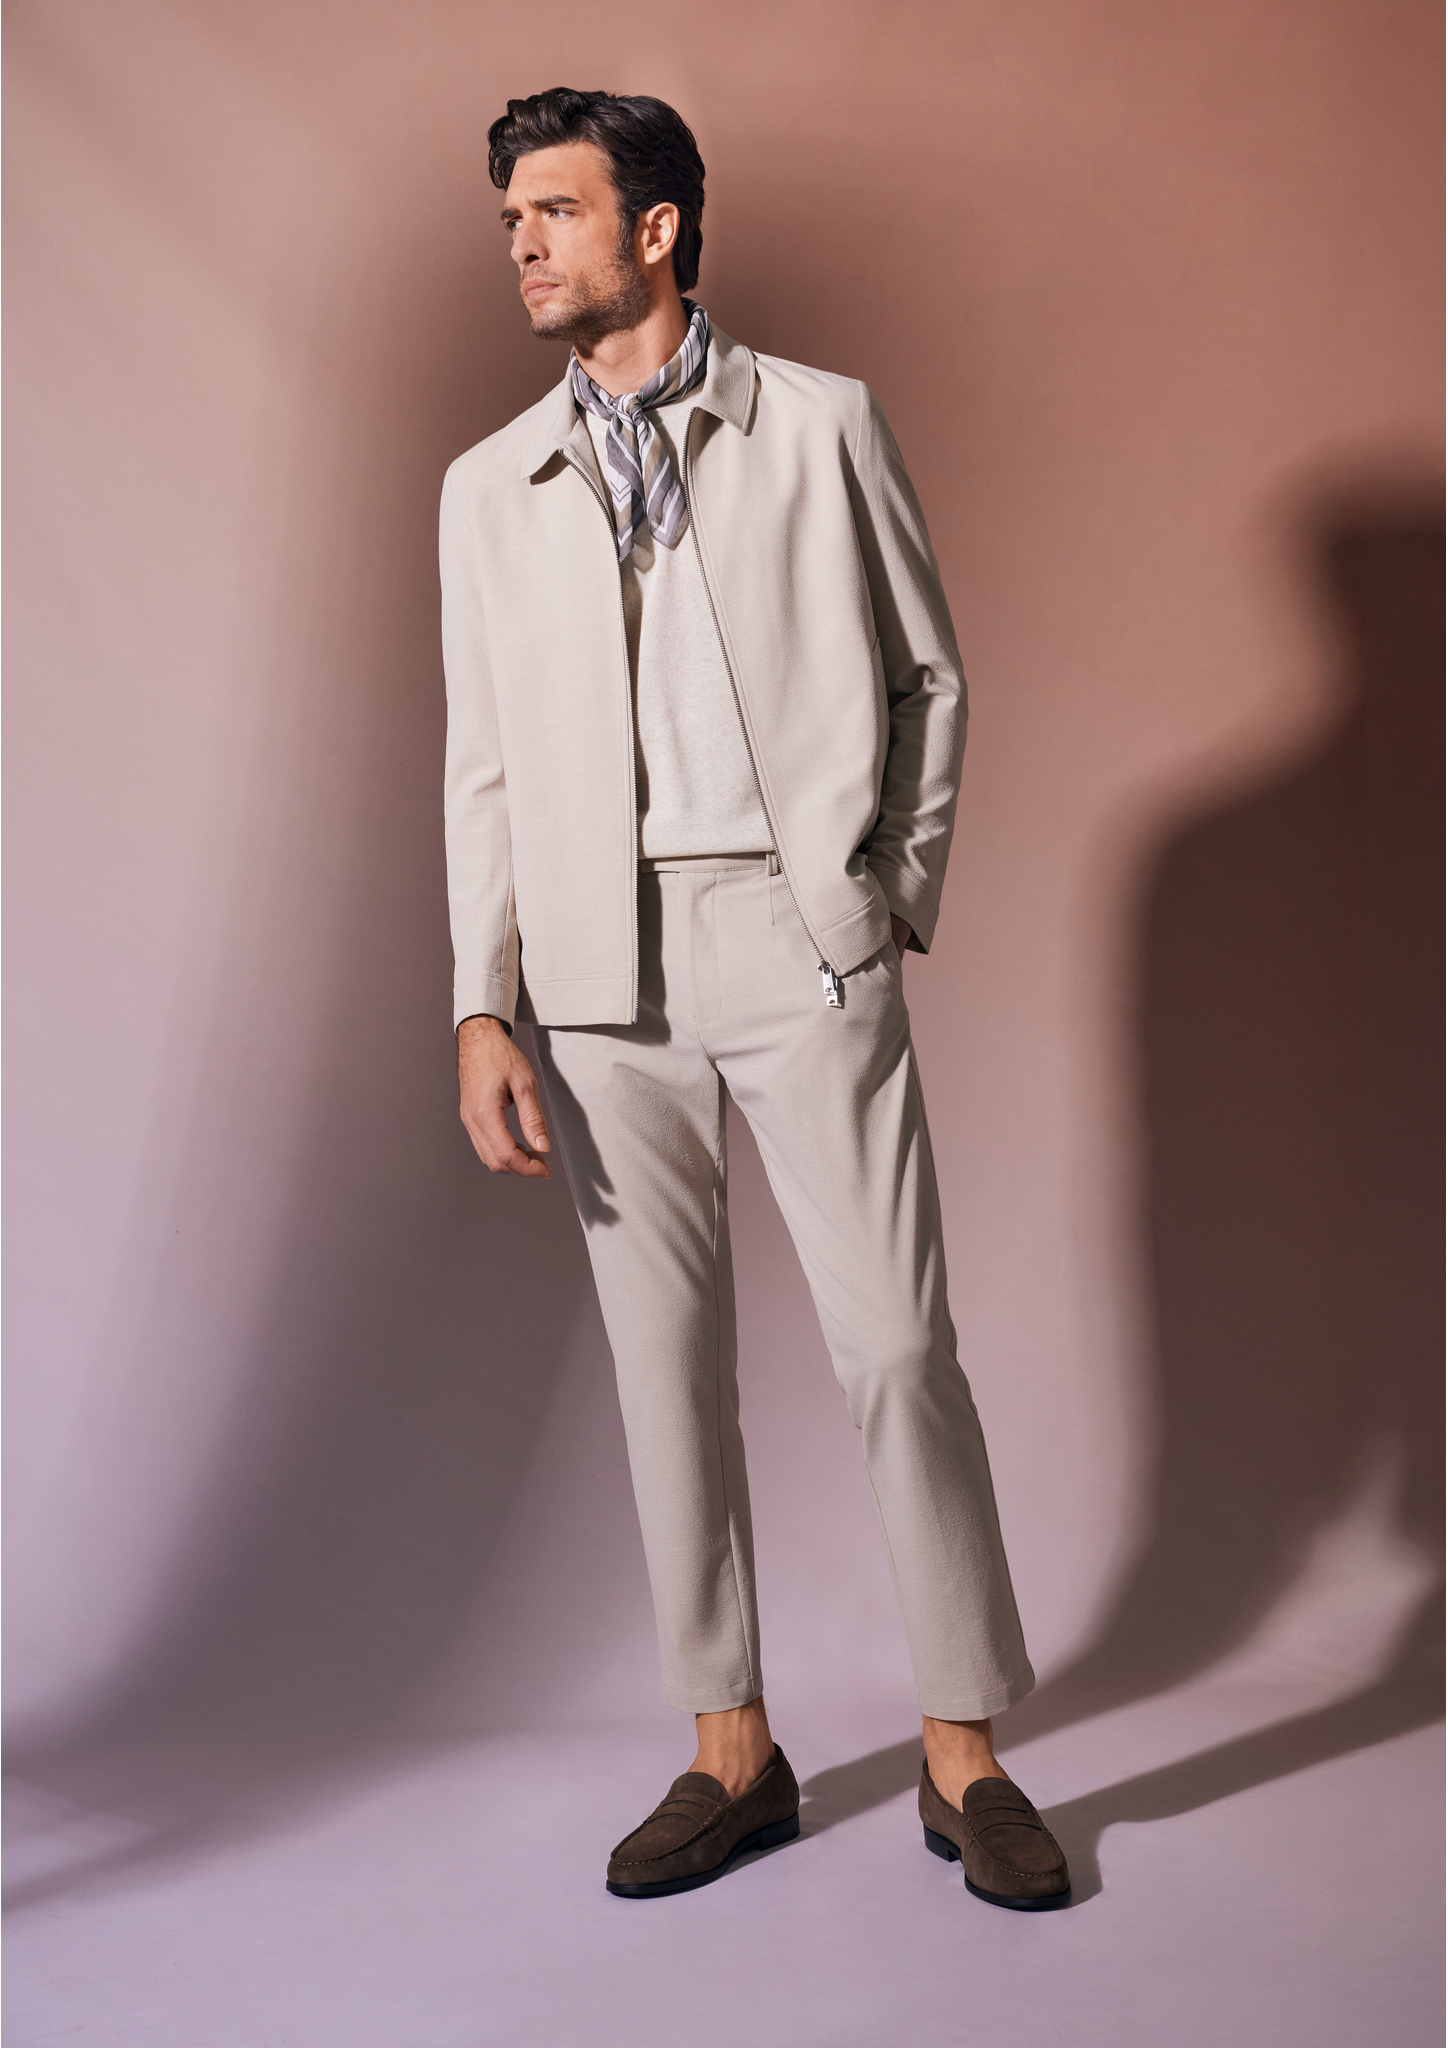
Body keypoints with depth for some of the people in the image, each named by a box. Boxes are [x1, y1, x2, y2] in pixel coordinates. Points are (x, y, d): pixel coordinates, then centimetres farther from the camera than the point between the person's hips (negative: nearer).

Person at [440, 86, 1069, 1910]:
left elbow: (929, 675, 10)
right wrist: (483, 1012, 3)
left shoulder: (822, 427, 7)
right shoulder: (490, 485, 14)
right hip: (604, 968, 3)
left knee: (895, 1342, -4)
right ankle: (732, 1752, 18)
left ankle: (964, 1755, 10)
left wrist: (898, 894, 3)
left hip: (800, 937, -3)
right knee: (664, 1353, 6)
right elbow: (485, 767, 11)